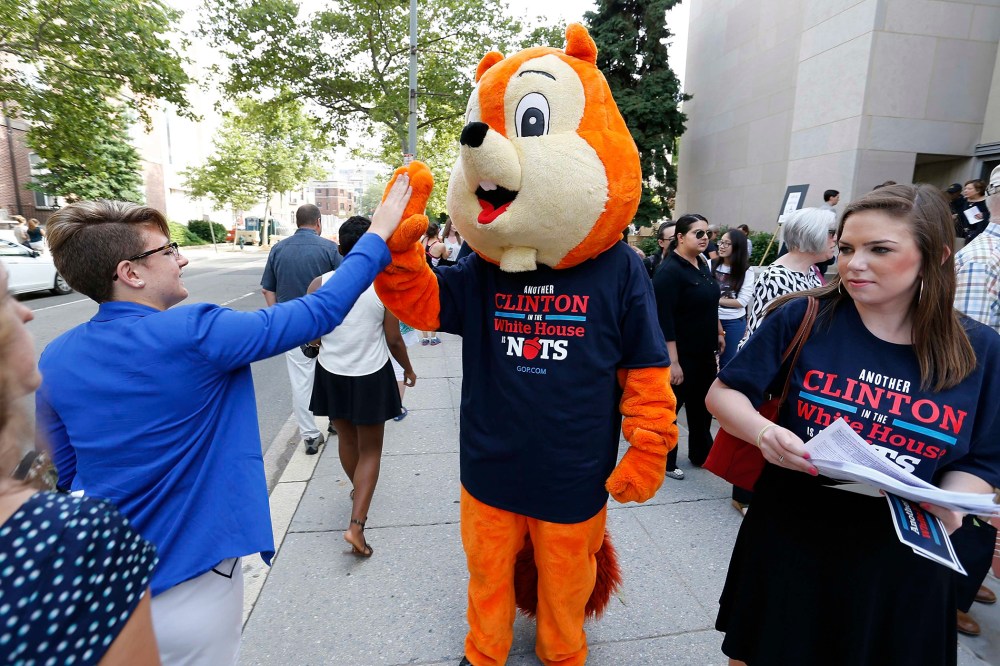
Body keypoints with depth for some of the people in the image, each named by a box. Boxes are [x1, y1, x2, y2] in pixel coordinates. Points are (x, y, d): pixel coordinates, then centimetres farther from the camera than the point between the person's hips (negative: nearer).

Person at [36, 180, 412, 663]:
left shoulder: (56, 360, -6)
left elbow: (65, 473, 6)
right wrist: (379, 233, -15)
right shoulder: (194, 335, -26)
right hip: (187, 579, -5)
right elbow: (320, 312, -24)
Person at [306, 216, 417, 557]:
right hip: (371, 377, -3)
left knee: (346, 439, 24)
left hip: (331, 375, 3)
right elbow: (393, 340, -11)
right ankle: (356, 523, 1)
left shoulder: (319, 285, -11)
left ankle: (358, 489, 48)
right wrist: (408, 368, 7)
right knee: (370, 450, 10)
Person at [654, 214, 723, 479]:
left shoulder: (702, 264, 8)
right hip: (681, 354, -9)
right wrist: (673, 361, -26)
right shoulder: (669, 271, -19)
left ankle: (701, 454, 36)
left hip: (704, 351, 9)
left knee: (702, 404, 19)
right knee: (670, 406, 6)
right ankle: (664, 461, 21)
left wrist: (719, 332, 21)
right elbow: (664, 320, -24)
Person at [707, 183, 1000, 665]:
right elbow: (724, 392, -8)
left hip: (900, 563, 1)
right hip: (787, 541, -1)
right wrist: (763, 431, -27)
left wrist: (949, 504, -16)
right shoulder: (804, 317, -12)